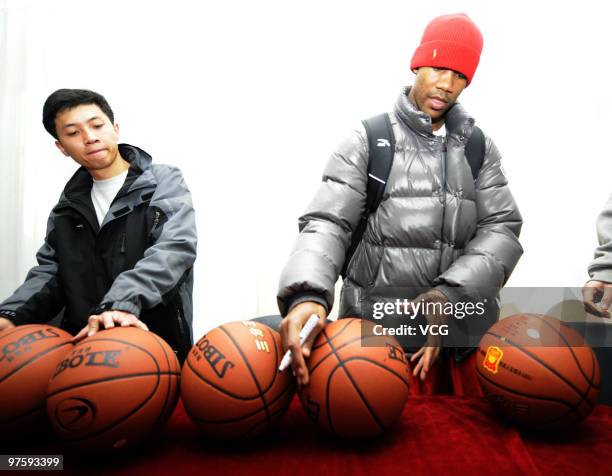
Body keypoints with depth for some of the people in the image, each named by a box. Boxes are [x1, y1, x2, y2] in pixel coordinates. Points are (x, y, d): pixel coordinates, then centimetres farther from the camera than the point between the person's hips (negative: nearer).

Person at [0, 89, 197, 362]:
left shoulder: (164, 182, 1)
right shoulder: (68, 206, 18)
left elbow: (175, 248, -14)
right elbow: (49, 272, 15)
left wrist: (123, 301, -29)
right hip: (83, 346, 4)